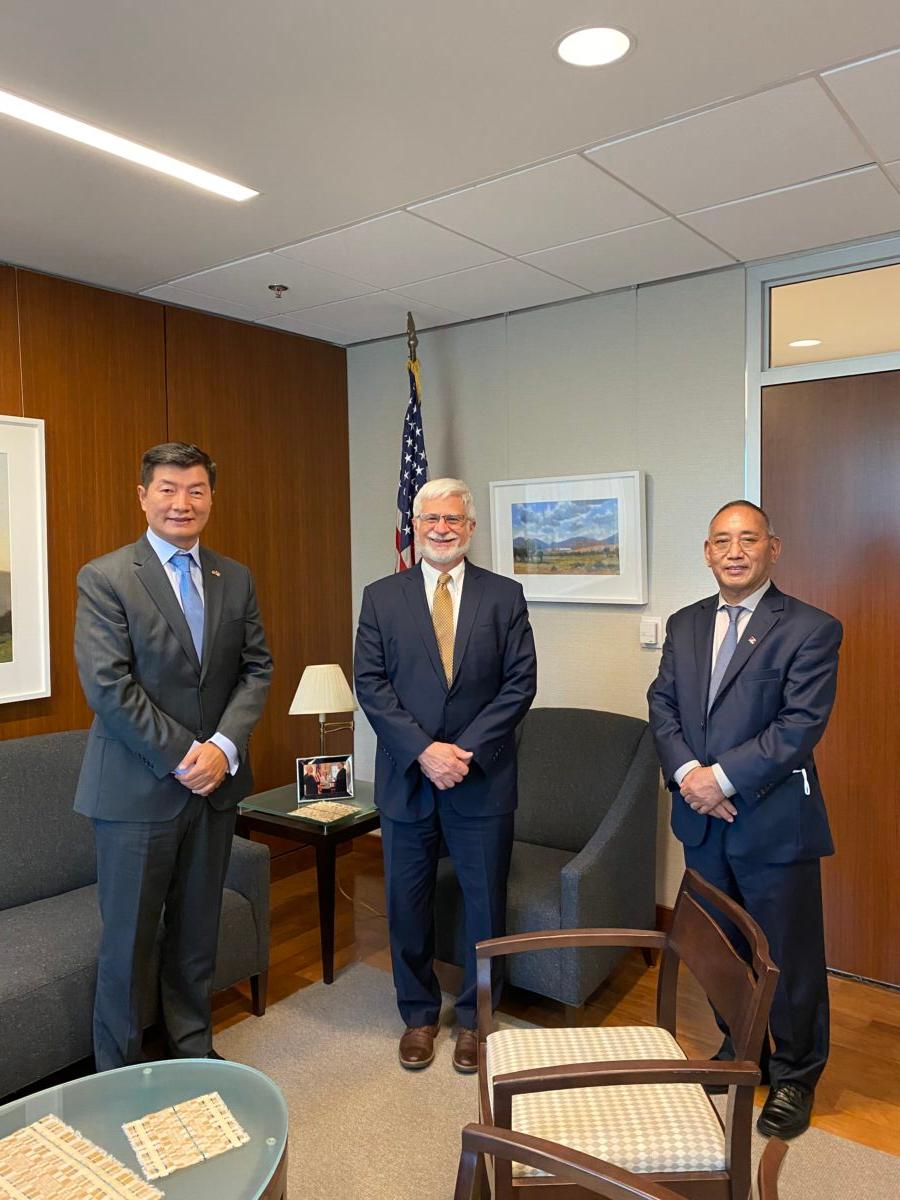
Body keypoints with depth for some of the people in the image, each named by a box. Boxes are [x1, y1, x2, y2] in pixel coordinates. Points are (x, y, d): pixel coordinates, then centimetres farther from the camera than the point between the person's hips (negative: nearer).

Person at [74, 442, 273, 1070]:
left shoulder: (235, 579, 7)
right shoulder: (104, 578, -8)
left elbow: (256, 669, 4)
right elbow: (108, 686, -14)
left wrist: (224, 746, -11)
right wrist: (182, 757, -16)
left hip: (215, 782, 4)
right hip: (137, 789, -4)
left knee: (198, 931, 18)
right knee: (128, 941, 9)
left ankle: (194, 1047, 37)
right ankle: (119, 1072, 29)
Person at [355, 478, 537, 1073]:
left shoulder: (505, 595, 1)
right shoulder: (381, 598, 2)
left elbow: (520, 683, -4)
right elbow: (370, 684, -4)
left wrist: (467, 751, -14)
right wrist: (423, 750, -15)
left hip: (483, 779, 0)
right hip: (406, 778, 1)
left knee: (485, 904, 11)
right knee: (408, 904, 13)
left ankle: (475, 1018, 33)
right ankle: (419, 1015, 35)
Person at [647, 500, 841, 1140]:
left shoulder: (811, 629, -11)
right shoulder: (686, 624, 7)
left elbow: (800, 724, -18)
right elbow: (663, 703, 4)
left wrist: (724, 776, -20)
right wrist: (686, 771, -12)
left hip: (774, 822, -5)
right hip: (703, 821, 5)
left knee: (790, 958, 10)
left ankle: (795, 1078, 32)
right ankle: (739, 1054, 42)